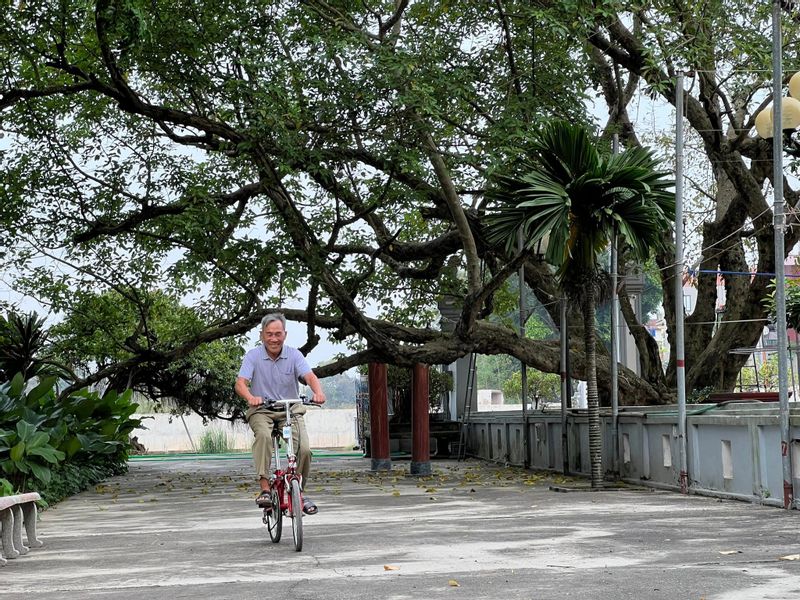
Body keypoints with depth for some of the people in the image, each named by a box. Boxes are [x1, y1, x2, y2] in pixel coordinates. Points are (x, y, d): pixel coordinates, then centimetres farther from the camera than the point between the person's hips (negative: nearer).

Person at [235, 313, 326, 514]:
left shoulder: (294, 355, -4)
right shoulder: (253, 356, -7)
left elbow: (309, 376, -18)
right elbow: (240, 383, -19)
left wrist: (318, 392, -42)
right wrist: (250, 398, -42)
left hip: (291, 410, 2)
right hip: (261, 410, -2)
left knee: (304, 450, -17)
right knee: (264, 435, -35)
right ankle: (264, 488, -36)